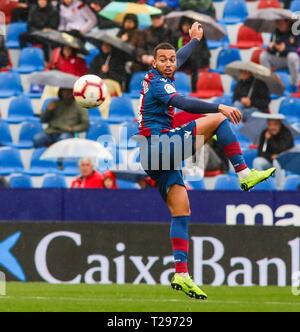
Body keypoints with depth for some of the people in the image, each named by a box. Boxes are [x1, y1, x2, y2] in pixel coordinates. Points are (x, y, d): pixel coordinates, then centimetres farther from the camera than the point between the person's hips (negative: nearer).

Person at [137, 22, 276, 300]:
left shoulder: (157, 78, 16)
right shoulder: (158, 83, -12)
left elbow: (180, 58, 39)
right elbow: (182, 103, -31)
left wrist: (195, 39, 54)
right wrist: (219, 107, -39)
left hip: (159, 153, 9)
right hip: (160, 145, -9)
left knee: (181, 212, 2)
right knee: (217, 119, -10)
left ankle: (181, 274, -6)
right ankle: (244, 175, -15)